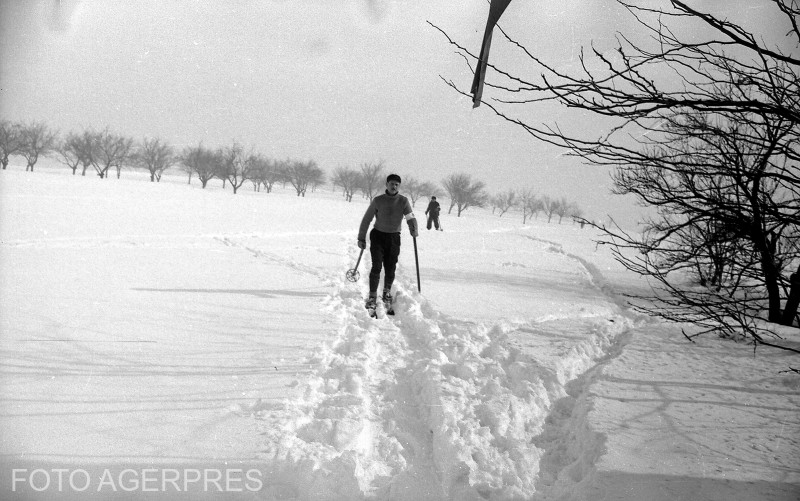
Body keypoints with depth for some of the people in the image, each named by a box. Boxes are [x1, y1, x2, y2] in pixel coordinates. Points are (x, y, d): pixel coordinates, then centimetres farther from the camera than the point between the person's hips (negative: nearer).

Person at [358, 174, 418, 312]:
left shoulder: (403, 201, -1)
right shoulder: (378, 200, -4)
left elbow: (410, 217, -8)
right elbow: (366, 219, 2)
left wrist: (413, 229, -30)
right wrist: (361, 238, 2)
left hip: (394, 238, 1)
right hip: (378, 235, -1)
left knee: (390, 268, 5)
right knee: (377, 267, -11)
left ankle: (387, 292, 29)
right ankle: (372, 296, -1)